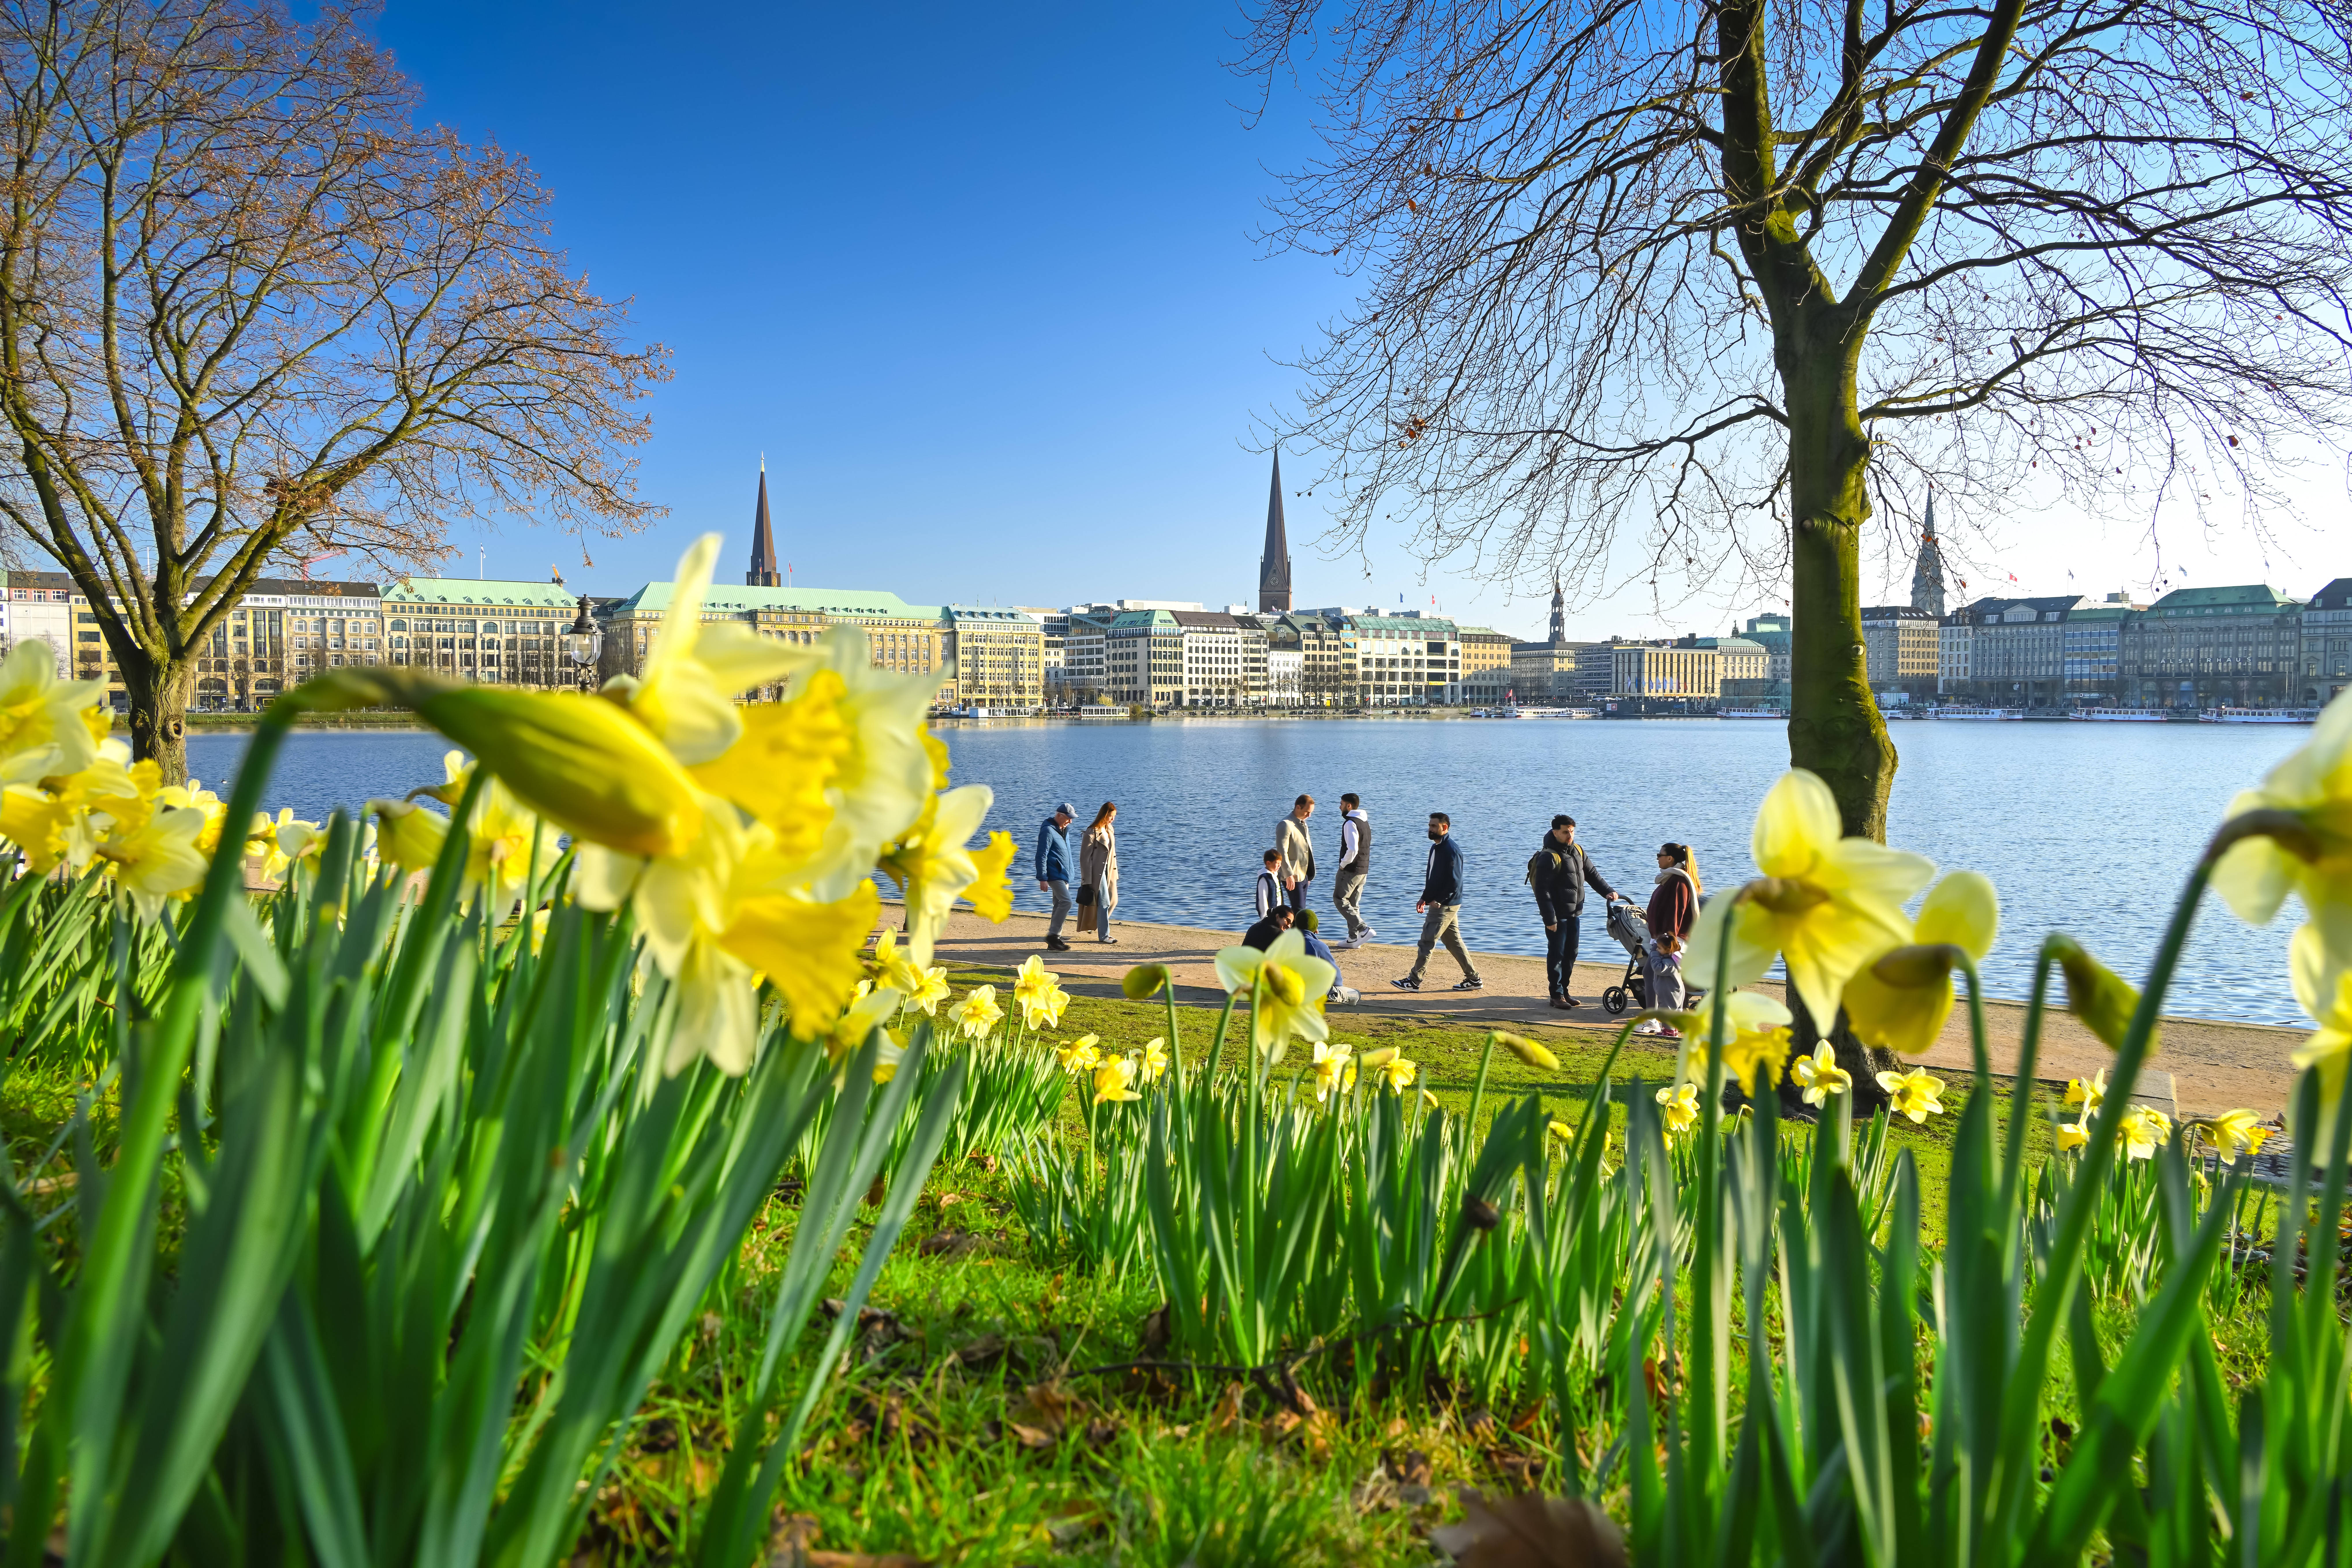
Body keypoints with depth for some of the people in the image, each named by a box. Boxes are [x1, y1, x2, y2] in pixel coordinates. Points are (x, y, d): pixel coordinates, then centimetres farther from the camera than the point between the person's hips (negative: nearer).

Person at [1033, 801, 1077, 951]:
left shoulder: (1064, 830, 15)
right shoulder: (1048, 831, -14)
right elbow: (1042, 856, -17)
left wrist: (1071, 871, 26)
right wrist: (1043, 879, -20)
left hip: (1064, 875, 9)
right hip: (1055, 875, -9)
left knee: (1060, 905, 9)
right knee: (1066, 902, -19)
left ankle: (1055, 939, 13)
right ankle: (1053, 935, -13)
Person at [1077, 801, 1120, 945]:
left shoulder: (1109, 831, 12)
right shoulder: (1092, 833, -14)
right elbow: (1085, 857, -14)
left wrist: (1114, 872, 16)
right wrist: (1087, 881, -15)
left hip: (1108, 871, 8)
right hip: (1097, 872, -8)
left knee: (1114, 900, 9)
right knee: (1104, 903, -6)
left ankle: (1094, 925, 27)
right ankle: (1104, 935, 2)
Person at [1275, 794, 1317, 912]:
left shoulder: (1303, 824, 16)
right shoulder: (1286, 825, -15)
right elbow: (1282, 852, -20)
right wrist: (1289, 875, -23)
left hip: (1304, 874, 9)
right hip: (1293, 877, -9)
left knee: (1301, 909, 9)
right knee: (1299, 909, -11)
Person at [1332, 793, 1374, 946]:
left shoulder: (1350, 823, -16)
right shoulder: (1365, 823, 15)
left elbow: (1352, 850, -26)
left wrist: (1343, 865, -12)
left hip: (1350, 869, -9)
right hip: (1363, 870, 9)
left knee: (1340, 900, -3)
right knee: (1353, 904, 14)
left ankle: (1364, 929, -14)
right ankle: (1354, 939, 14)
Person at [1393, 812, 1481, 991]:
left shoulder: (1451, 850, -17)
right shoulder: (1436, 848, 14)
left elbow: (1454, 881, -22)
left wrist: (1438, 901, -19)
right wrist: (1425, 899, 12)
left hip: (1445, 906, -10)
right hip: (1439, 904, 10)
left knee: (1427, 941, -6)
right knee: (1453, 942, 13)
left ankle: (1414, 981, -1)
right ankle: (1474, 979, 18)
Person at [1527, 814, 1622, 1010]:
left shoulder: (1578, 851, 9)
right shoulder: (1549, 857, -17)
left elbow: (1592, 874, 19)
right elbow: (1542, 891, -18)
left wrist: (1607, 891, 3)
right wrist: (1550, 919, -21)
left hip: (1574, 913, 8)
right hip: (1557, 915, -8)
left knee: (1571, 953, 12)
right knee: (1557, 954, -2)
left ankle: (1564, 991, 22)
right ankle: (1557, 995, 6)